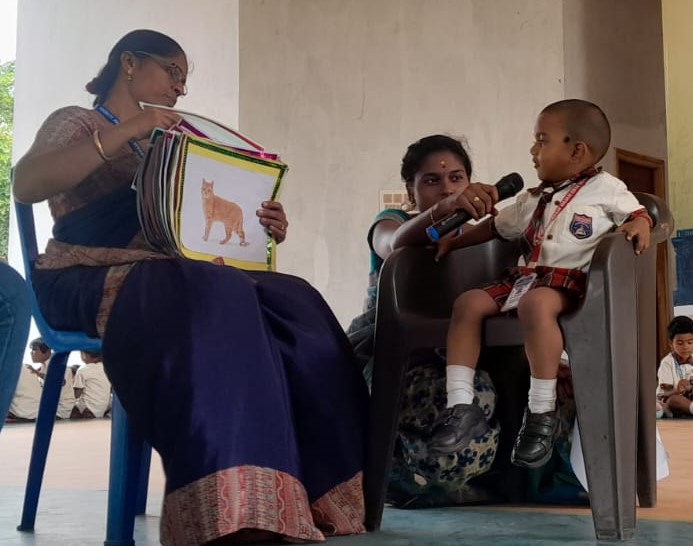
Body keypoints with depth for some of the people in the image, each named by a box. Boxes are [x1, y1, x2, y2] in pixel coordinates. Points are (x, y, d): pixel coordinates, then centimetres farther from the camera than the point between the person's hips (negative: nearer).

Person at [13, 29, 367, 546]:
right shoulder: (77, 122, 9)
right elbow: (27, 184, -13)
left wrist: (261, 230, 0)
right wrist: (128, 130, -16)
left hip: (177, 276, 6)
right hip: (94, 276, -6)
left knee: (293, 303, -22)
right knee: (217, 300, -38)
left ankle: (307, 493, -33)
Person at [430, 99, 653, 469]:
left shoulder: (606, 188, 5)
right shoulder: (533, 200, 23)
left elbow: (639, 215, 7)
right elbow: (496, 226, 32)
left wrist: (638, 227, -16)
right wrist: (454, 241, 27)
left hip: (569, 282, -7)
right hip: (525, 278, 7)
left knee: (535, 302, -40)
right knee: (468, 302, -14)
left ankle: (542, 412, -33)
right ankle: (461, 406, -17)